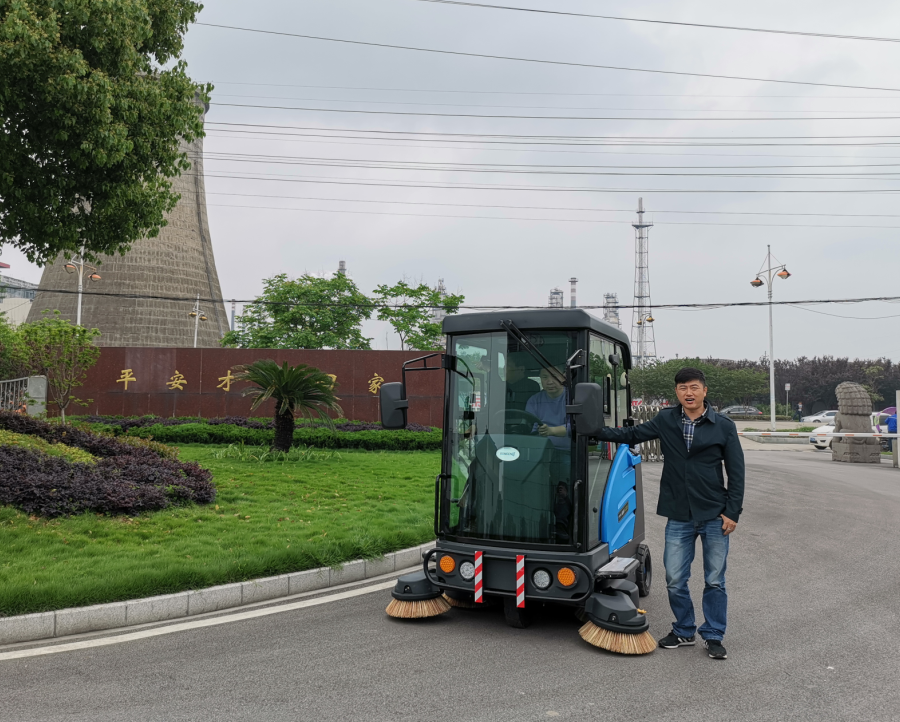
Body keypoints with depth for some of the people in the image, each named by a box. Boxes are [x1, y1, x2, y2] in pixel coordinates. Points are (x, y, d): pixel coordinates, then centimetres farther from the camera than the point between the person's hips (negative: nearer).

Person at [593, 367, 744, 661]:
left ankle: (713, 636, 25)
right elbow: (631, 435, 12)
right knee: (675, 580, 5)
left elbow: (736, 472, 0)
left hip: (714, 517, -1)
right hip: (679, 517, 2)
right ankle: (684, 631, 26)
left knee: (715, 581, 8)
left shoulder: (723, 426, -2)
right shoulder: (666, 420, 3)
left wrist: (732, 512, -5)